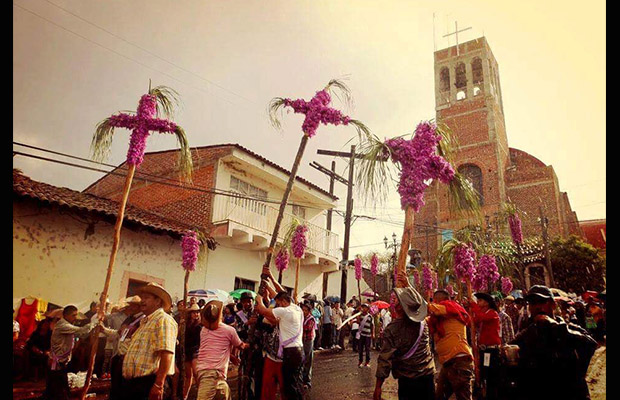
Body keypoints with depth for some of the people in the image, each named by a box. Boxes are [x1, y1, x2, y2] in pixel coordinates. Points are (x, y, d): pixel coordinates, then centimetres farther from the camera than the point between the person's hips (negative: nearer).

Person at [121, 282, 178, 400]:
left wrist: (158, 385, -27)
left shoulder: (163, 319, -12)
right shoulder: (145, 322, 20)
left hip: (149, 384, -9)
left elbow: (166, 354, -22)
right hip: (131, 383, 9)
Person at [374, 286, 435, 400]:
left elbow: (385, 359, -17)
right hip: (428, 377, 5)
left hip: (407, 381, -4)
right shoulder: (423, 322, -5)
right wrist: (408, 286, 27)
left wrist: (378, 387, -10)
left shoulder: (392, 329, -18)